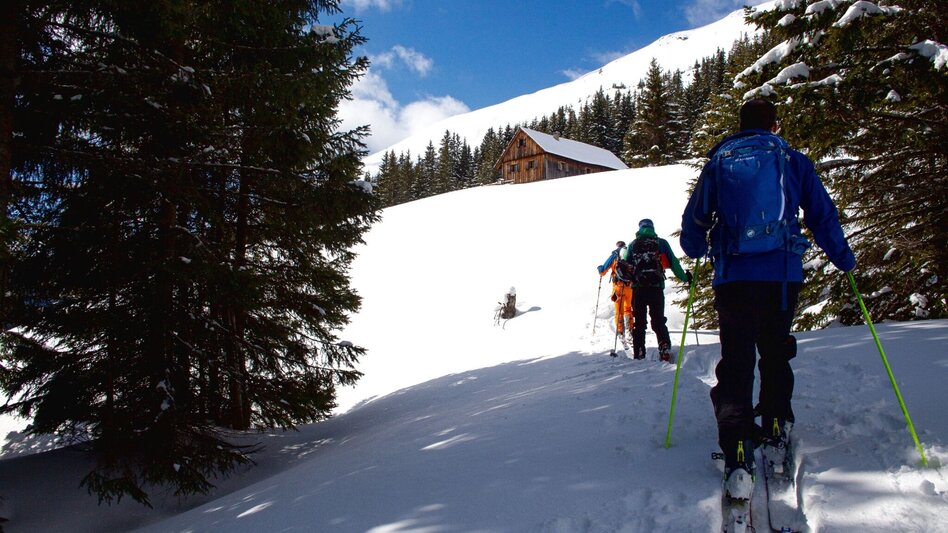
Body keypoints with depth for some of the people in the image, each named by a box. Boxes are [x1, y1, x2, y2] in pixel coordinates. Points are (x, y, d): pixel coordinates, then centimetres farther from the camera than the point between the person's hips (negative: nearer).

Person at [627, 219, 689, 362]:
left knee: (639, 322, 8)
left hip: (638, 288, 1)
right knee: (659, 321, 8)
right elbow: (673, 263, 4)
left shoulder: (633, 245, 9)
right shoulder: (661, 243, 5)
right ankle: (665, 349, -8)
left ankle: (638, 354, 3)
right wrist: (685, 278, 13)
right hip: (656, 288, -1)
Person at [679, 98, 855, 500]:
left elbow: (694, 219, 13)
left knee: (735, 362, -1)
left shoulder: (718, 161, 11)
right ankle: (776, 435, 20)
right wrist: (843, 260, 21)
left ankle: (737, 458, -12)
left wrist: (695, 252, 32)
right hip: (783, 275, 0)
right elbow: (823, 214, 9)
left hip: (733, 276, 0)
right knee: (776, 355, 18)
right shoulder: (791, 159, 9)